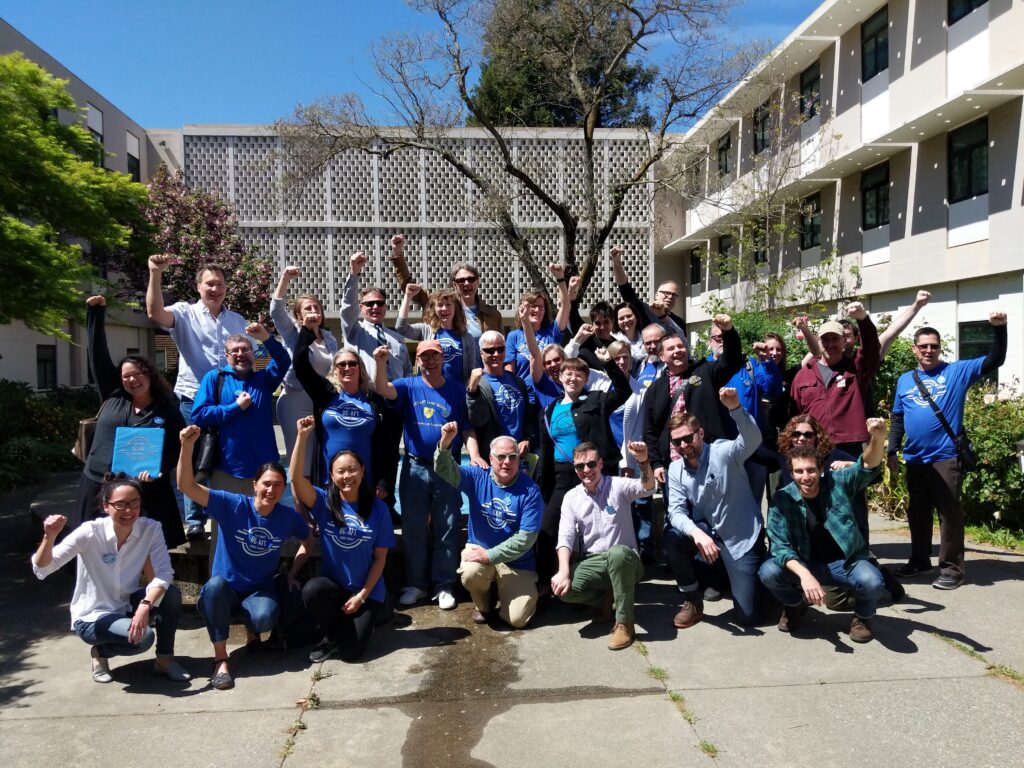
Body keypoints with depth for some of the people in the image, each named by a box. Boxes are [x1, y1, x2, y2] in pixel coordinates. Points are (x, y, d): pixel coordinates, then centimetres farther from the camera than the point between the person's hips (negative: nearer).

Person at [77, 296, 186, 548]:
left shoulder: (167, 410, 2)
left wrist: (161, 470, -18)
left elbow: (178, 445, 0)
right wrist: (96, 313, 6)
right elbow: (98, 353, 7)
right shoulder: (112, 397, 7)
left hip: (144, 489, -3)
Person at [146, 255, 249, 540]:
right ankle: (194, 522, 14)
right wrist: (156, 274, -29)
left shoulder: (238, 320, 13)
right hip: (193, 400, -3)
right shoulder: (185, 313, 2)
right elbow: (154, 313, -19)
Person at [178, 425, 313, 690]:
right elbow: (186, 486, -25)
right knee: (215, 583, -37)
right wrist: (187, 446, -40)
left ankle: (251, 630, 8)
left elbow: (308, 542, 13)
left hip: (260, 589, 1)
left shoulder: (289, 517, -9)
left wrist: (291, 574, 2)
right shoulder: (232, 505, -15)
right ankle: (220, 659, -21)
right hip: (224, 590, 0)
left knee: (265, 618, -34)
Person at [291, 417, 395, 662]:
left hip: (367, 591, -1)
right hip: (333, 585, 1)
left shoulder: (378, 509, -7)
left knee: (350, 651, -15)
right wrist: (302, 437, -32)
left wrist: (362, 595, -10)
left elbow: (380, 557, -4)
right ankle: (331, 636, -1)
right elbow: (296, 478, -24)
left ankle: (371, 614, 20)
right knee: (312, 589, -33)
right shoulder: (324, 502, -6)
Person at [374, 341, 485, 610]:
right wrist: (380, 362, -34)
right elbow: (383, 389, -17)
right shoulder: (408, 386, 3)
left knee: (447, 530, 5)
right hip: (414, 468, 1)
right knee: (413, 529, 9)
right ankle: (416, 584, 22)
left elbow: (468, 429, 2)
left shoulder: (457, 390, 2)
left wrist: (474, 453, -14)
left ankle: (444, 586, 17)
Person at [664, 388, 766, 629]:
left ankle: (736, 578, 28)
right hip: (707, 534, 4)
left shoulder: (723, 451, -16)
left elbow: (753, 440, -36)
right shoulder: (675, 470, -3)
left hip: (742, 538, -4)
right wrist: (697, 534, -33)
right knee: (671, 537, -27)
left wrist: (735, 408, -54)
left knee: (748, 615, -8)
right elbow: (676, 511, -12)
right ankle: (693, 601, -2)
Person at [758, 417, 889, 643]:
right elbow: (780, 546, -16)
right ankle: (795, 605, 10)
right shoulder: (781, 500, -12)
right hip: (806, 564, 1)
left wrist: (877, 438, -47)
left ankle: (863, 616, 5)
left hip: (846, 561, 0)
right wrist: (804, 574, -34)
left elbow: (869, 467, -25)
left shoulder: (838, 483, -10)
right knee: (768, 572, -27)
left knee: (872, 582, -34)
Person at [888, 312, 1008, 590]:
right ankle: (919, 560, 29)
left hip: (945, 456, -4)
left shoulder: (957, 371, 1)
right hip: (915, 459, 5)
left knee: (949, 513, 0)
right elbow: (897, 419, 13)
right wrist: (892, 451, 9)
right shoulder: (905, 380, 10)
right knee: (917, 512, 15)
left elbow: (993, 361, -7)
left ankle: (951, 569, 9)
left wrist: (999, 329, -21)